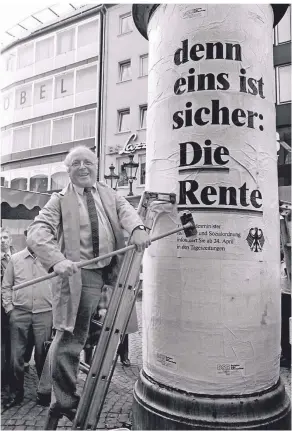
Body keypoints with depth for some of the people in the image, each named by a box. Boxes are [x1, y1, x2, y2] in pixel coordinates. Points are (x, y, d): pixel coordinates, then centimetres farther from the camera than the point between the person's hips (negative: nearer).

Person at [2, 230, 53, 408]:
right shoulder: (15, 259, 6)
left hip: (44, 313, -1)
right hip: (19, 313, 1)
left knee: (42, 354, 6)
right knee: (16, 355, 6)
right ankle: (16, 392, 23)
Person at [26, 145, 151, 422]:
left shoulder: (109, 194, 15)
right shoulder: (60, 200, 2)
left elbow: (125, 210, -3)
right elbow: (36, 232, -11)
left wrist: (137, 228, -27)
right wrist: (57, 260, -30)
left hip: (112, 270, 5)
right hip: (78, 274, -4)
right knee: (70, 338, 0)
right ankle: (64, 402, 22)